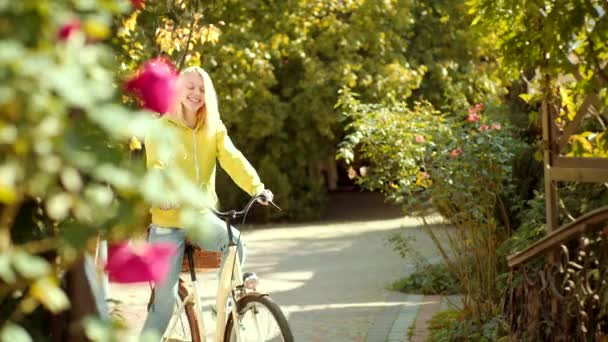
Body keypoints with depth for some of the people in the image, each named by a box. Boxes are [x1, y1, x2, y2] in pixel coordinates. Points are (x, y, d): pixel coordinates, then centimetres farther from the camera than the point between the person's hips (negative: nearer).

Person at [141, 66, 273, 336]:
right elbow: (156, 166, -24)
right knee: (166, 295, -5)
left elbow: (232, 158, -12)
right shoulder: (162, 128, -7)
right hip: (168, 220, -3)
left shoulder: (214, 128, 4)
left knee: (235, 243, -25)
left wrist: (256, 187, -31)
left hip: (201, 215, 3)